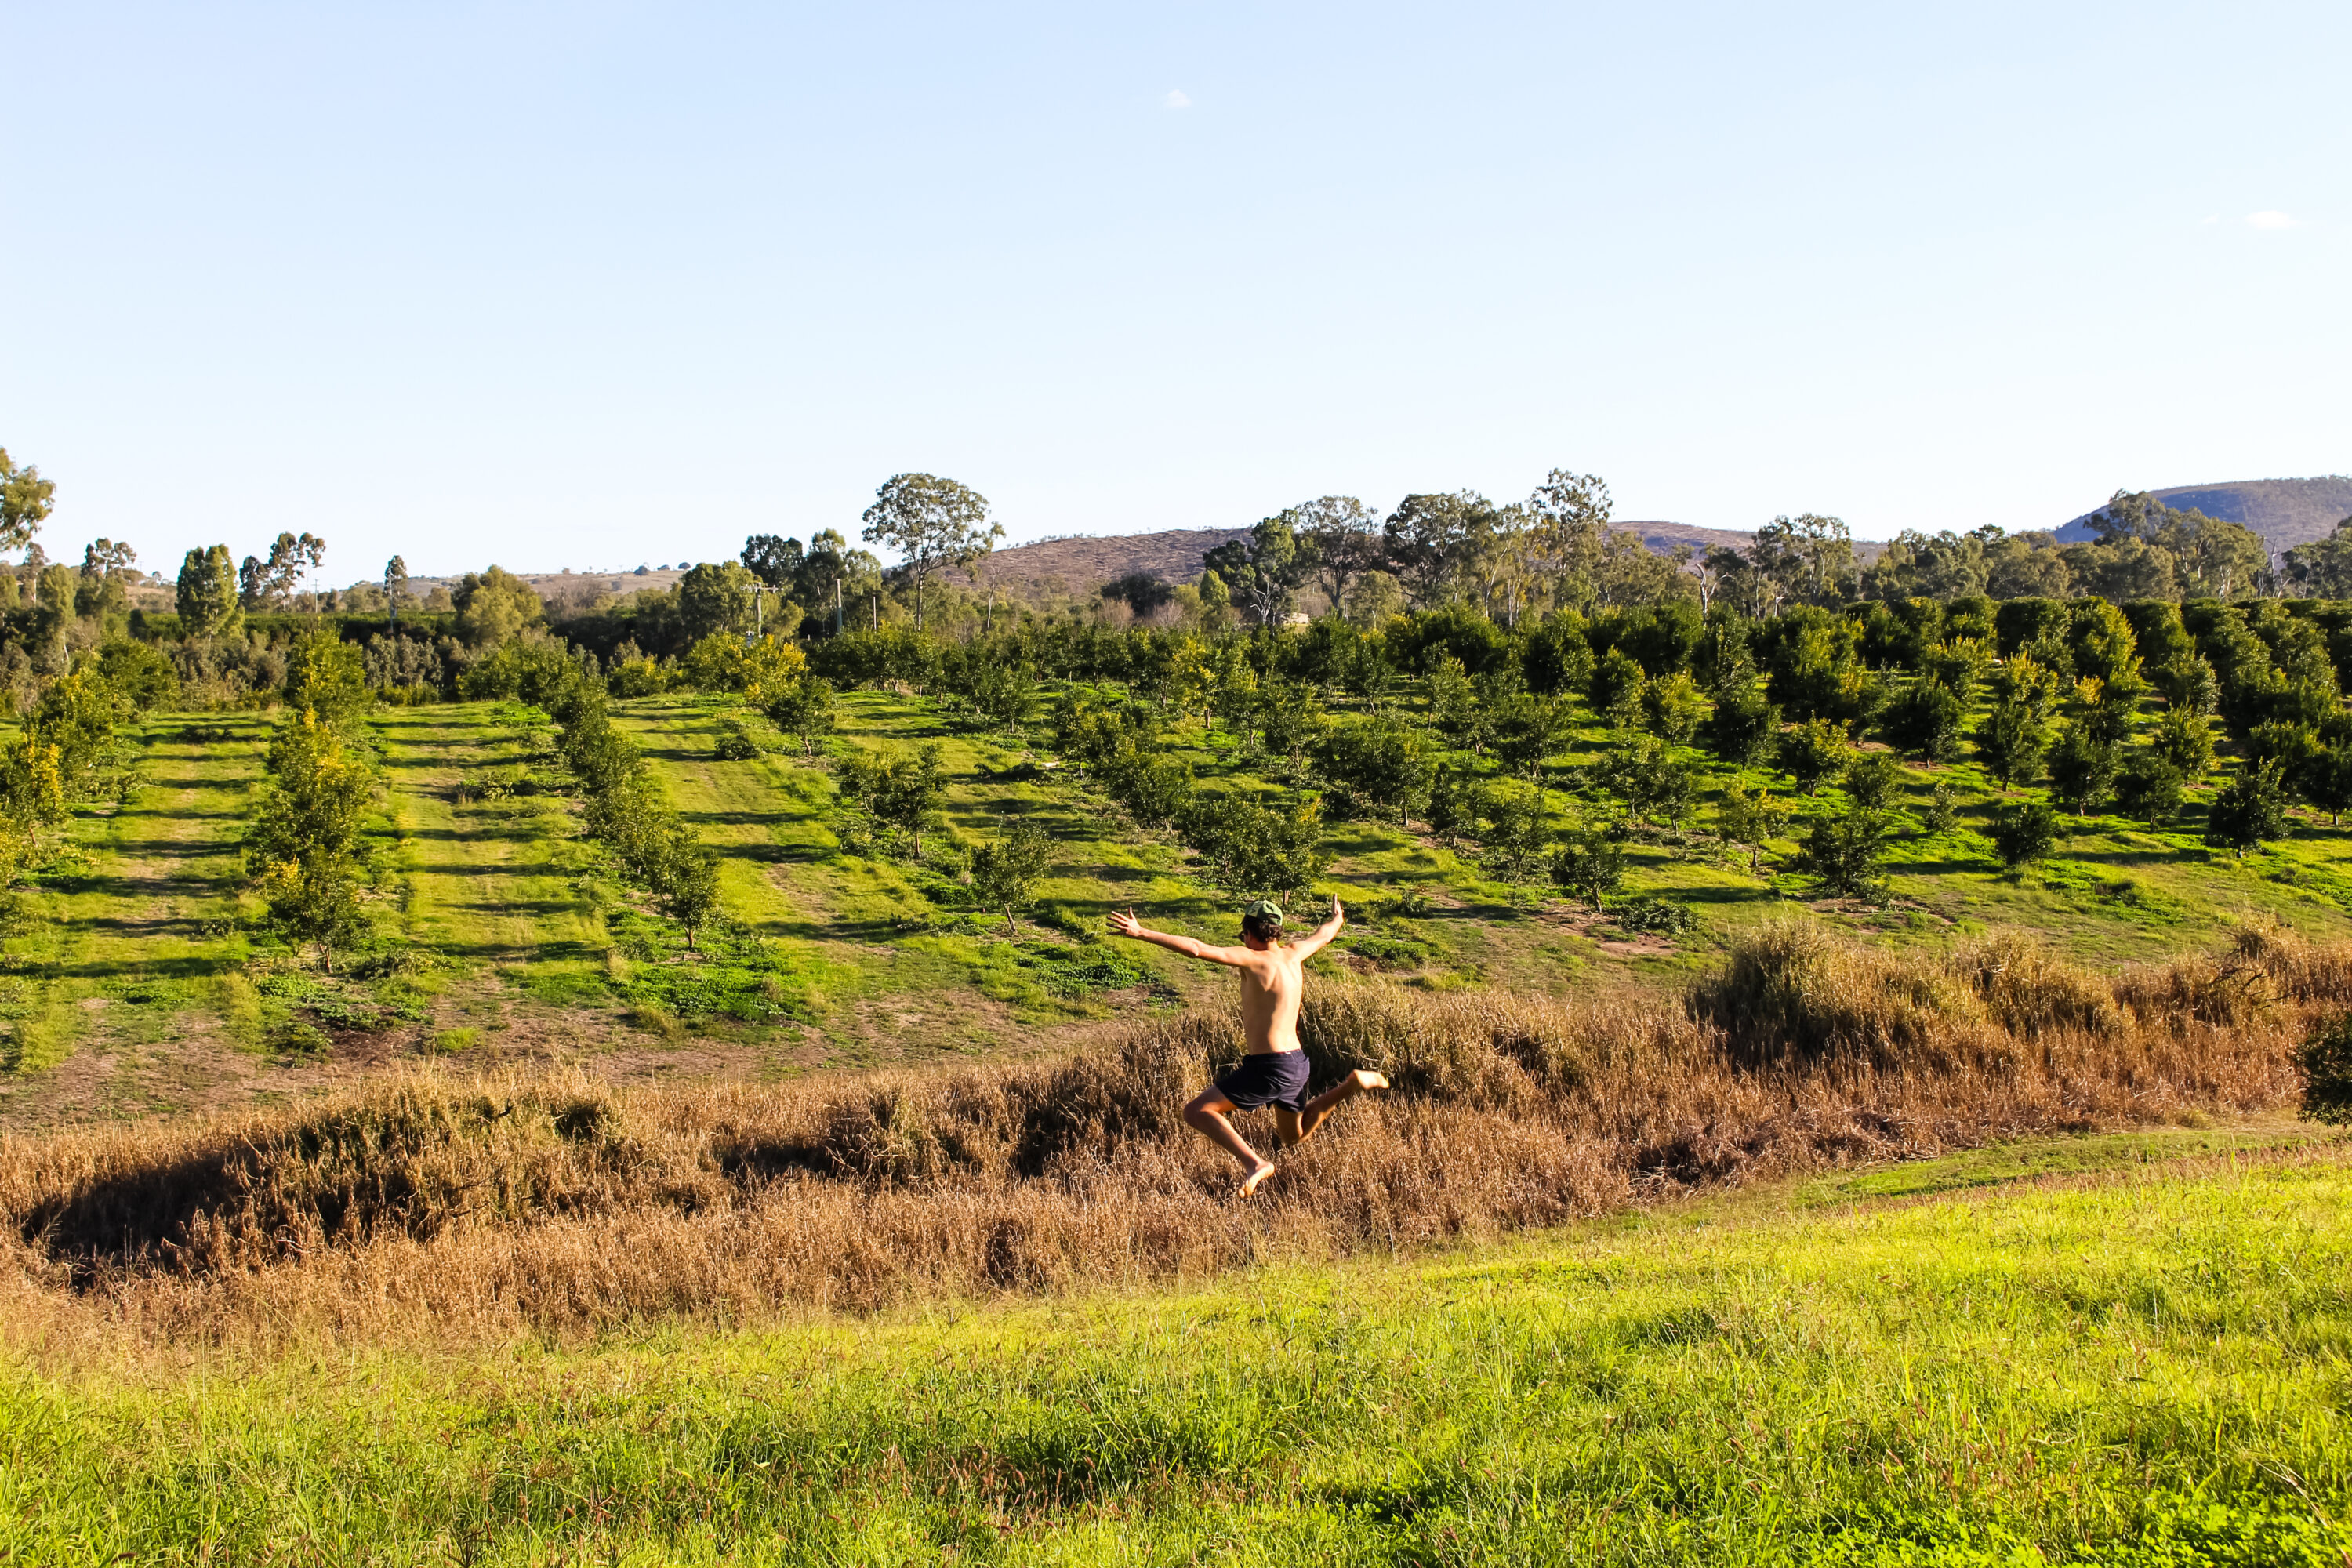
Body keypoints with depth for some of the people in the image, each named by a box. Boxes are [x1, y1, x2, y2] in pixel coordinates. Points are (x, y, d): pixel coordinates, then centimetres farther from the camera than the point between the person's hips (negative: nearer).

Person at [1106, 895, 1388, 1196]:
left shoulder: (1253, 959, -13)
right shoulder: (1294, 955, 8)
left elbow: (1197, 949, -24)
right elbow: (1323, 935, 30)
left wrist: (1142, 933, -23)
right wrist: (1337, 919, 53)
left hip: (1268, 1068, -8)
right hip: (1296, 1063, 8)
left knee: (1196, 1112, -9)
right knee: (1294, 1138, 31)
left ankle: (1254, 1163, -23)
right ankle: (1351, 1084, 14)